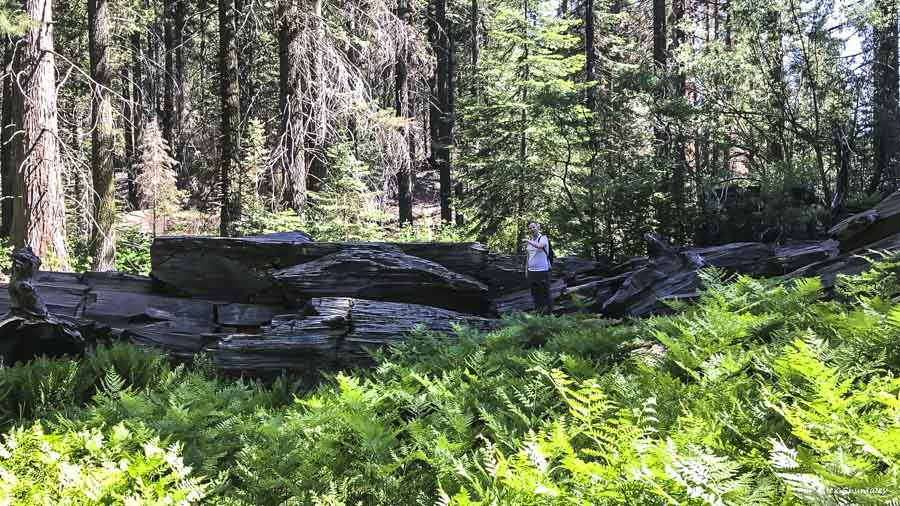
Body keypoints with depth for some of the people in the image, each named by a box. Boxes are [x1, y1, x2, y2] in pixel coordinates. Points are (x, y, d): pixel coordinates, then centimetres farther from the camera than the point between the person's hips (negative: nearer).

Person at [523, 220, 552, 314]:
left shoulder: (543, 238, -9)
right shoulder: (530, 241, 12)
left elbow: (539, 246, -32)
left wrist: (528, 241, -29)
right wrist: (526, 269, 15)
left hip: (542, 270, -7)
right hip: (531, 271, 7)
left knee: (544, 292, -1)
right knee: (535, 293, 12)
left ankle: (546, 312, 5)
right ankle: (537, 310, 21)